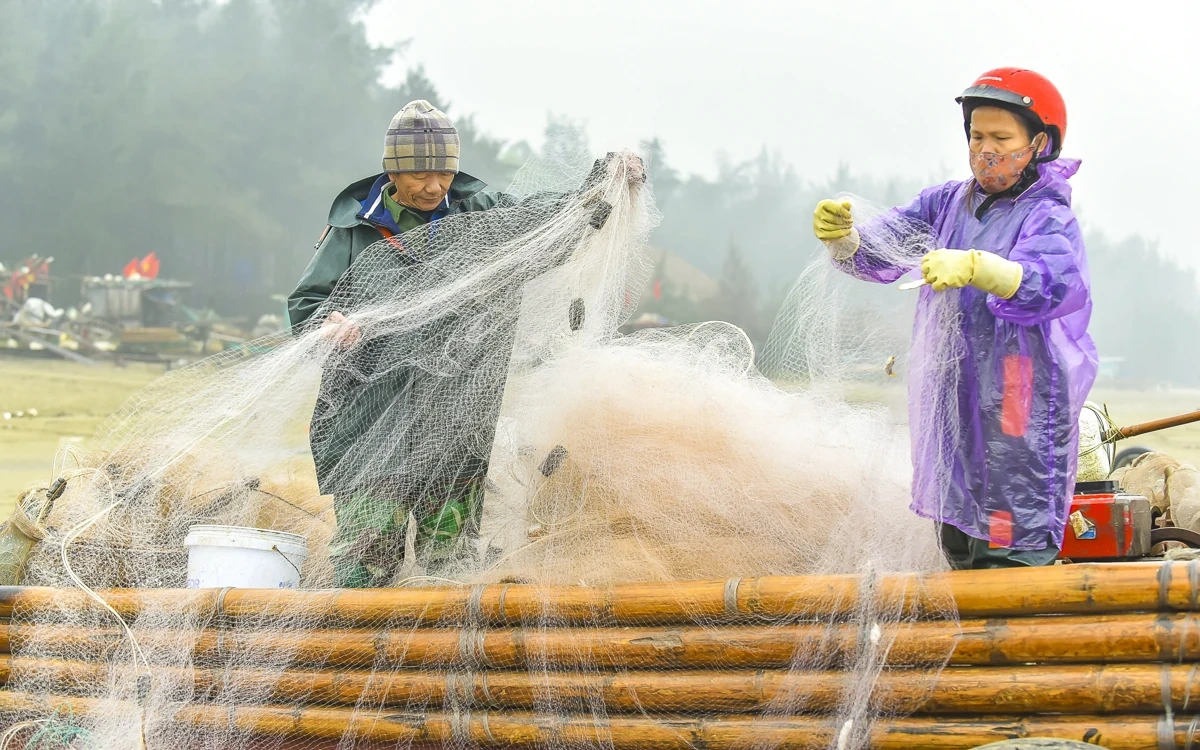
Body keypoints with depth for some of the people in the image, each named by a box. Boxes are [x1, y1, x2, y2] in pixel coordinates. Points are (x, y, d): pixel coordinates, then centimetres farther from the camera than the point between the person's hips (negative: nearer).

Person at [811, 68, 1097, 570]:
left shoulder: (1048, 217, -7)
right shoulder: (949, 203, 11)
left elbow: (1049, 283, -27)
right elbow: (881, 253, 8)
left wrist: (974, 266, -44)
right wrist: (843, 238, -15)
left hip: (1019, 412, -6)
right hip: (949, 410, 7)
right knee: (957, 553, 16)